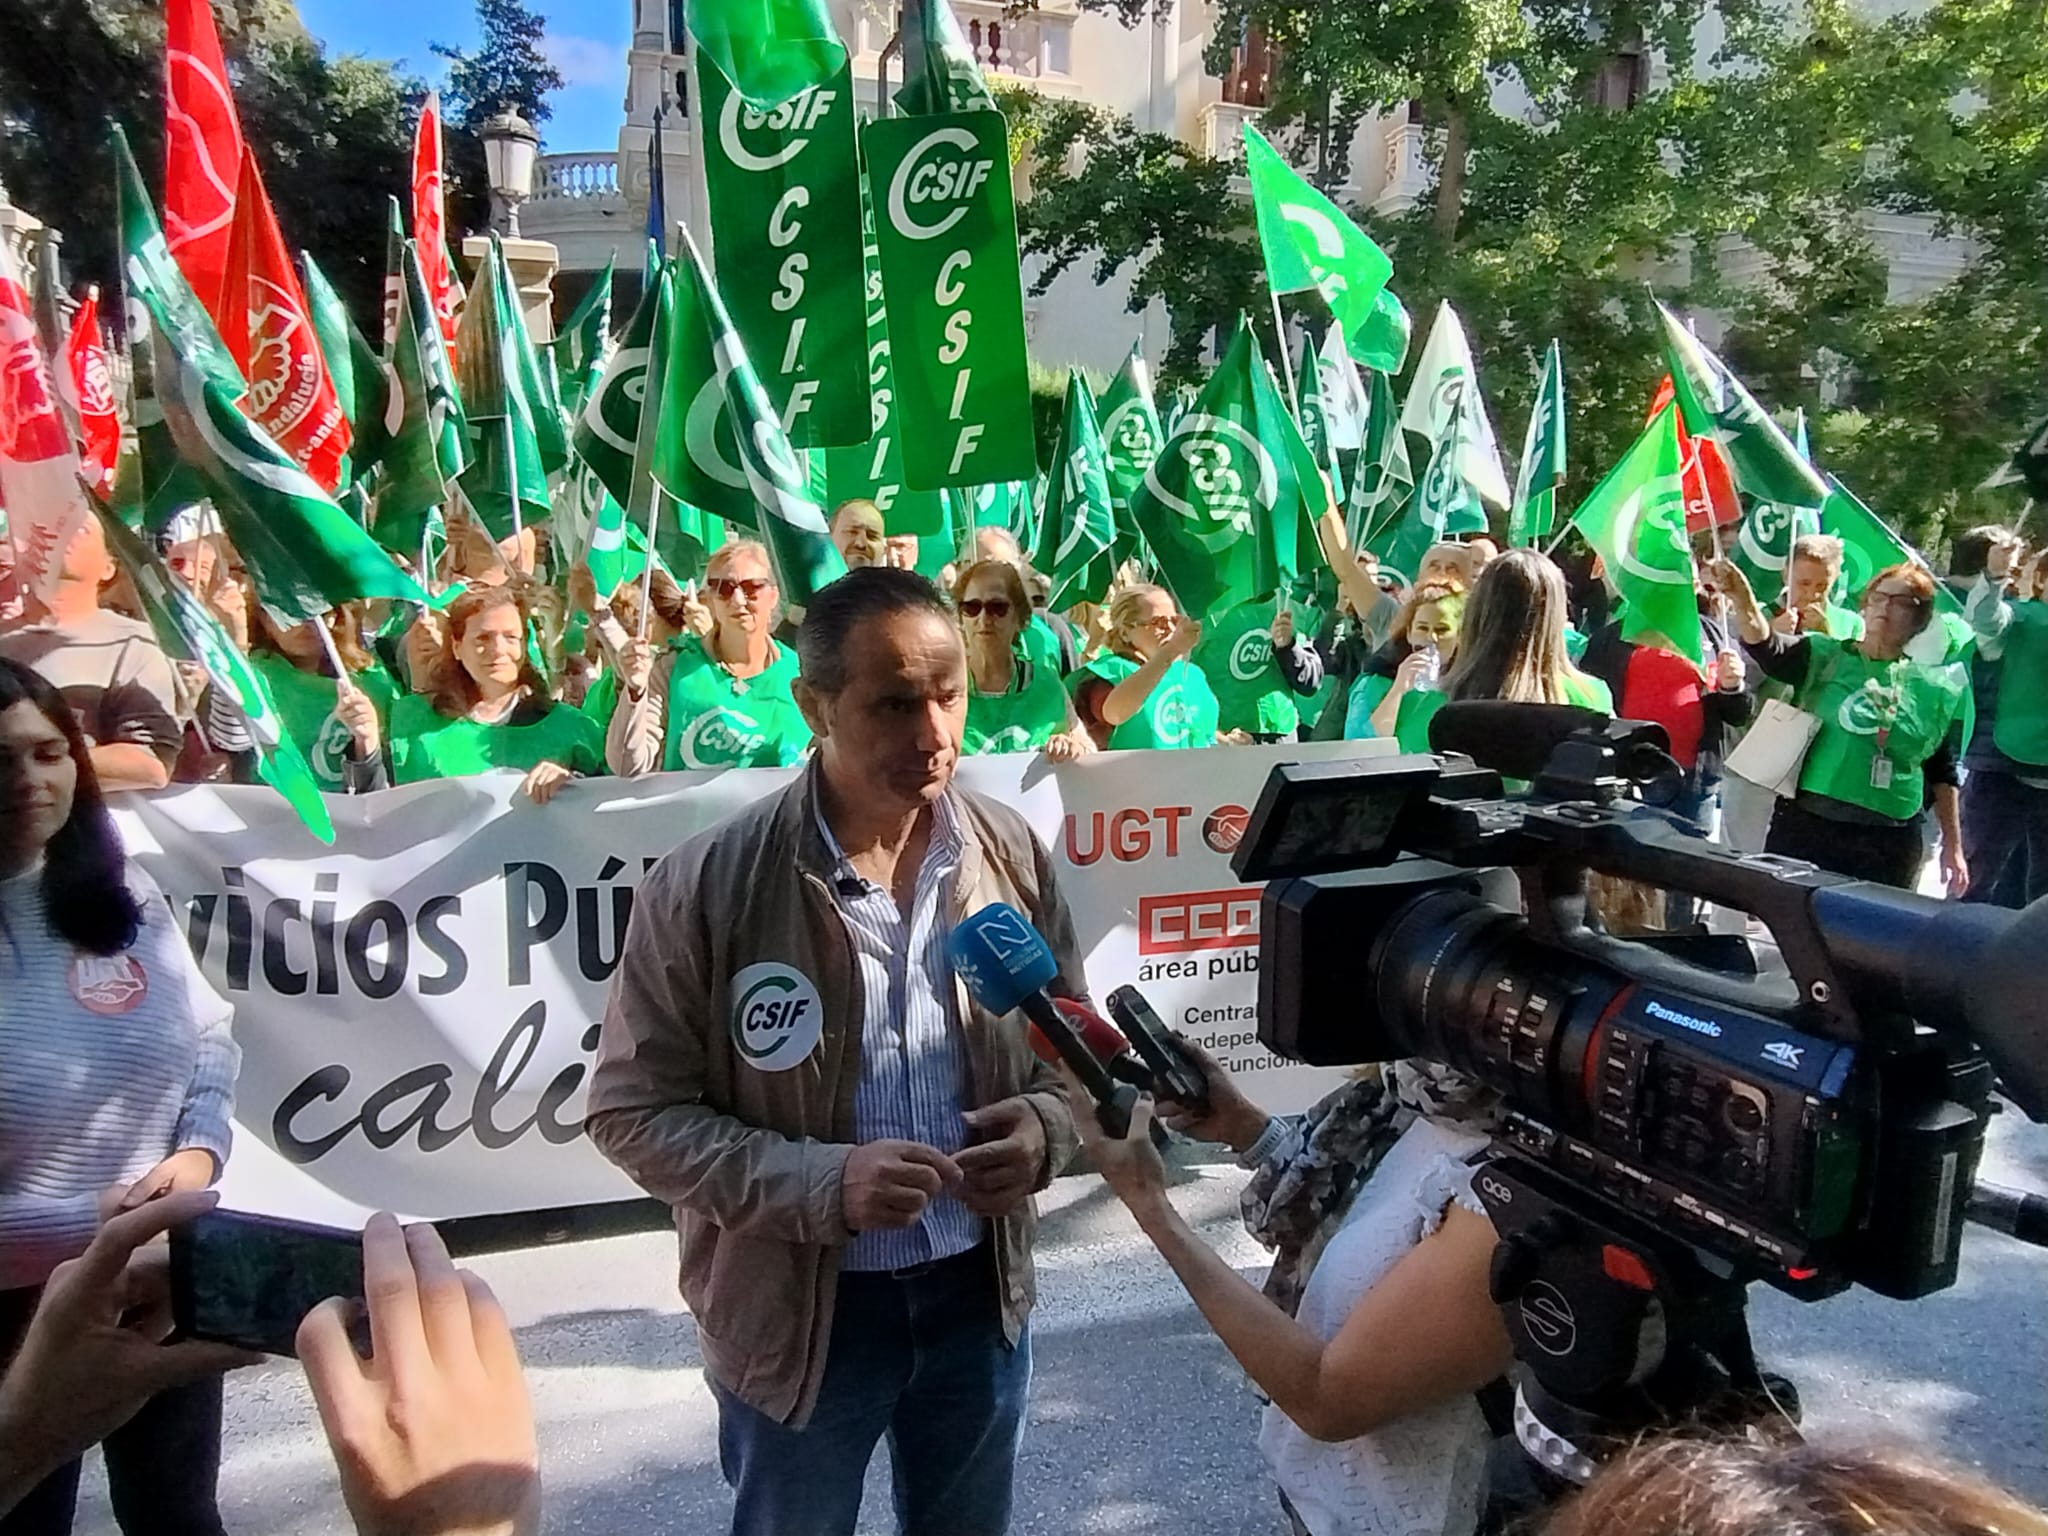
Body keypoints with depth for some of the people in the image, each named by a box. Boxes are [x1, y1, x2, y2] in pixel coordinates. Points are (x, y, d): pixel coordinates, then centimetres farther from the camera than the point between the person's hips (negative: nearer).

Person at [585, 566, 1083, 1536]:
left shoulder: (1012, 854, -7)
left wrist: (1045, 1125, -16)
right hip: (798, 1308, -3)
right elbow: (633, 1110, -14)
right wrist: (821, 1183, -26)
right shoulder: (706, 888, -19)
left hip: (978, 1287, 3)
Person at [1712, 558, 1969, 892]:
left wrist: (1953, 845, 13)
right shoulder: (1823, 656, 2)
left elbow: (1942, 772, 14)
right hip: (1804, 827, -2)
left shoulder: (1932, 686, 8)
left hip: (1890, 841, 2)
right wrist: (1742, 600, -38)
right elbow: (1766, 645, -19)